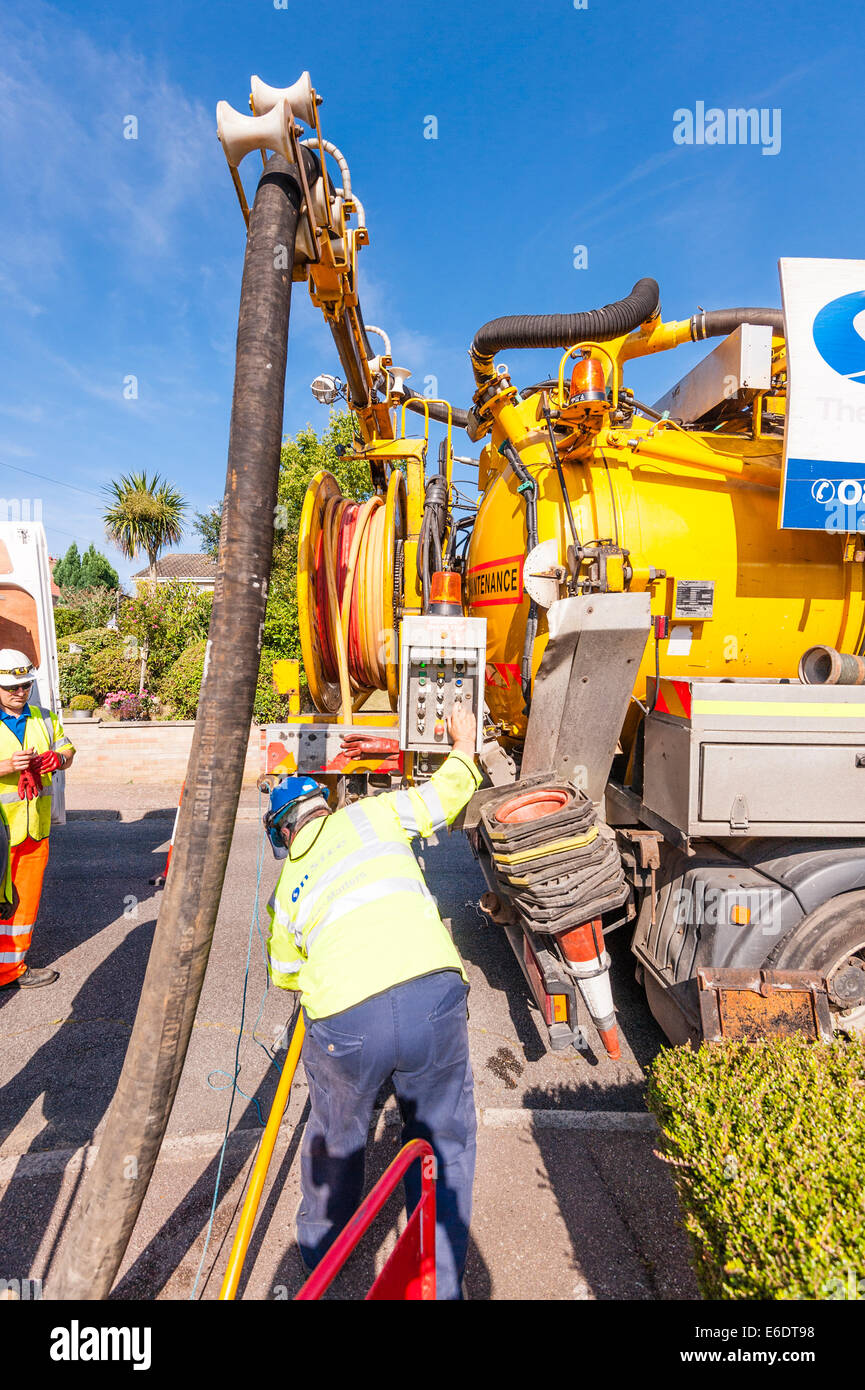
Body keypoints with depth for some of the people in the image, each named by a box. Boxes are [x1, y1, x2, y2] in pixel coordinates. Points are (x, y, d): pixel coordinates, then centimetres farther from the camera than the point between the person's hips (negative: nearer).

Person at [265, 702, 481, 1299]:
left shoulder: (287, 887, 22)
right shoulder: (370, 815, 14)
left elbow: (284, 973, 37)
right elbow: (449, 793, 22)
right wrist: (464, 745, 41)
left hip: (344, 1022, 2)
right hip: (432, 996, -2)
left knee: (336, 1138, 31)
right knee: (444, 1139, 24)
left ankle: (320, 1255, 55)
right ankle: (441, 1283, 36)